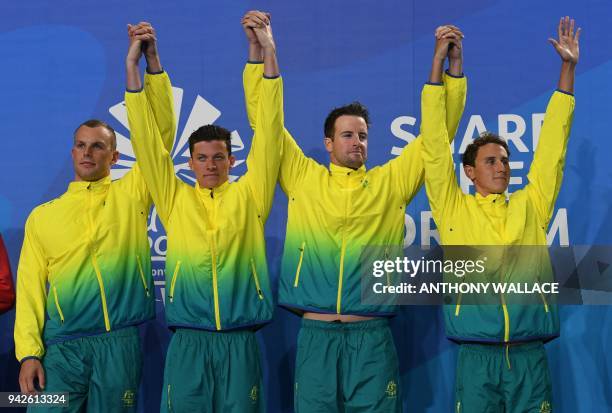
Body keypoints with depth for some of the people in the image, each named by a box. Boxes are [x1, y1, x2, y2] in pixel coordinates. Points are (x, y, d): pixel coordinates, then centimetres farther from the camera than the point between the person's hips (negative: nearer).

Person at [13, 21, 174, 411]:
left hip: (120, 342, 0)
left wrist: (152, 61, -9)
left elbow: (161, 134, -2)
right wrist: (29, 351, -4)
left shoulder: (130, 196, 7)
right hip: (60, 346, 1)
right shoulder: (43, 216, 11)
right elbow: (30, 288, 7)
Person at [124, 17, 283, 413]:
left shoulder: (249, 195, 7)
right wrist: (133, 66, 1)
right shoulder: (176, 198, 9)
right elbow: (147, 140, 6)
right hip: (188, 341, 1)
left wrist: (269, 54, -3)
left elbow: (268, 132, 2)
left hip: (240, 341, 0)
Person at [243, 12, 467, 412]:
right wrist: (256, 48, 0)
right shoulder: (304, 178, 7)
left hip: (372, 334, 0)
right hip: (316, 333, 0)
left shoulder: (391, 181, 8)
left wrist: (452, 61, 0)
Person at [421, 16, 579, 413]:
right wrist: (438, 61, 1)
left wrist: (568, 67, 10)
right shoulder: (453, 207, 5)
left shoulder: (531, 204, 11)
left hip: (529, 354, 2)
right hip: (477, 355, -2)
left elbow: (552, 144, 11)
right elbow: (435, 143, 2)